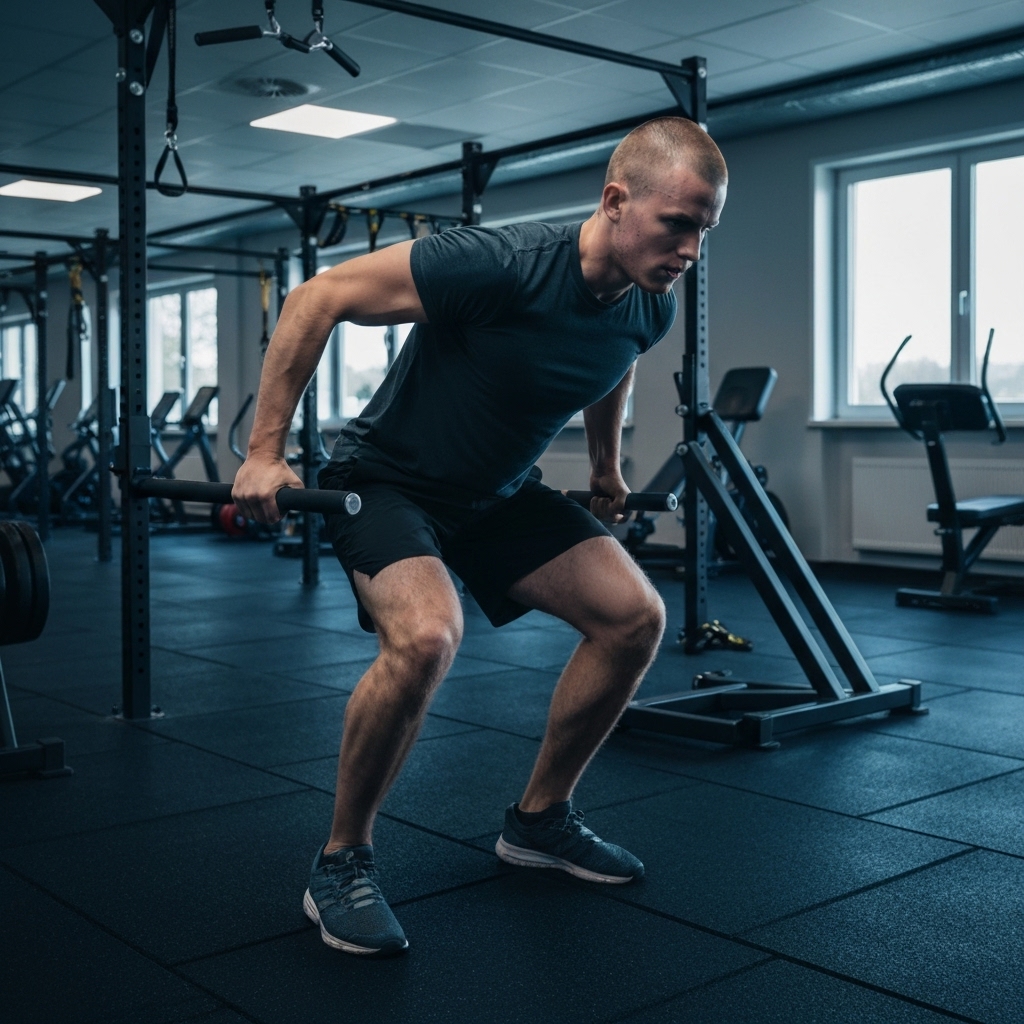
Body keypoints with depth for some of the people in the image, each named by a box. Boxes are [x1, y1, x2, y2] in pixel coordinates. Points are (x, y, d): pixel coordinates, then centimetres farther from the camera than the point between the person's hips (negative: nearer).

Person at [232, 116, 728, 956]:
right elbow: (319, 299, -25)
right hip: (390, 479, -7)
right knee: (427, 636, -34)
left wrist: (606, 468, 25)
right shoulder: (502, 266, -31)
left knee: (635, 616, -3)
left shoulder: (649, 311, -9)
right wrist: (265, 454, -24)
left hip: (499, 491, 7)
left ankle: (539, 819, 15)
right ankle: (341, 864, -10)